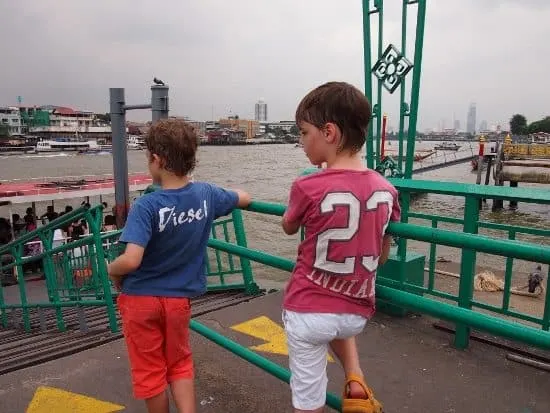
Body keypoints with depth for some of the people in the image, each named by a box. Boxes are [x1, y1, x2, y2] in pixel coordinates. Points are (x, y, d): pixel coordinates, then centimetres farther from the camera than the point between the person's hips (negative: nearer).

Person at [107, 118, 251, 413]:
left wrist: (111, 269, -11)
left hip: (142, 300, -4)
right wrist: (224, 195, 30)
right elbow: (245, 199, 10)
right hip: (178, 300, 4)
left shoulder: (147, 206, -24)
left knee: (150, 372, 17)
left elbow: (131, 260, -32)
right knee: (180, 365, 24)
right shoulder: (206, 194, -8)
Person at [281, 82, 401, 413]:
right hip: (358, 313, 5)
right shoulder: (386, 189, -4)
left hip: (308, 311, -4)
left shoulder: (308, 188, -19)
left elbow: (289, 228, 3)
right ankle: (356, 382, 22)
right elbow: (382, 256, 8)